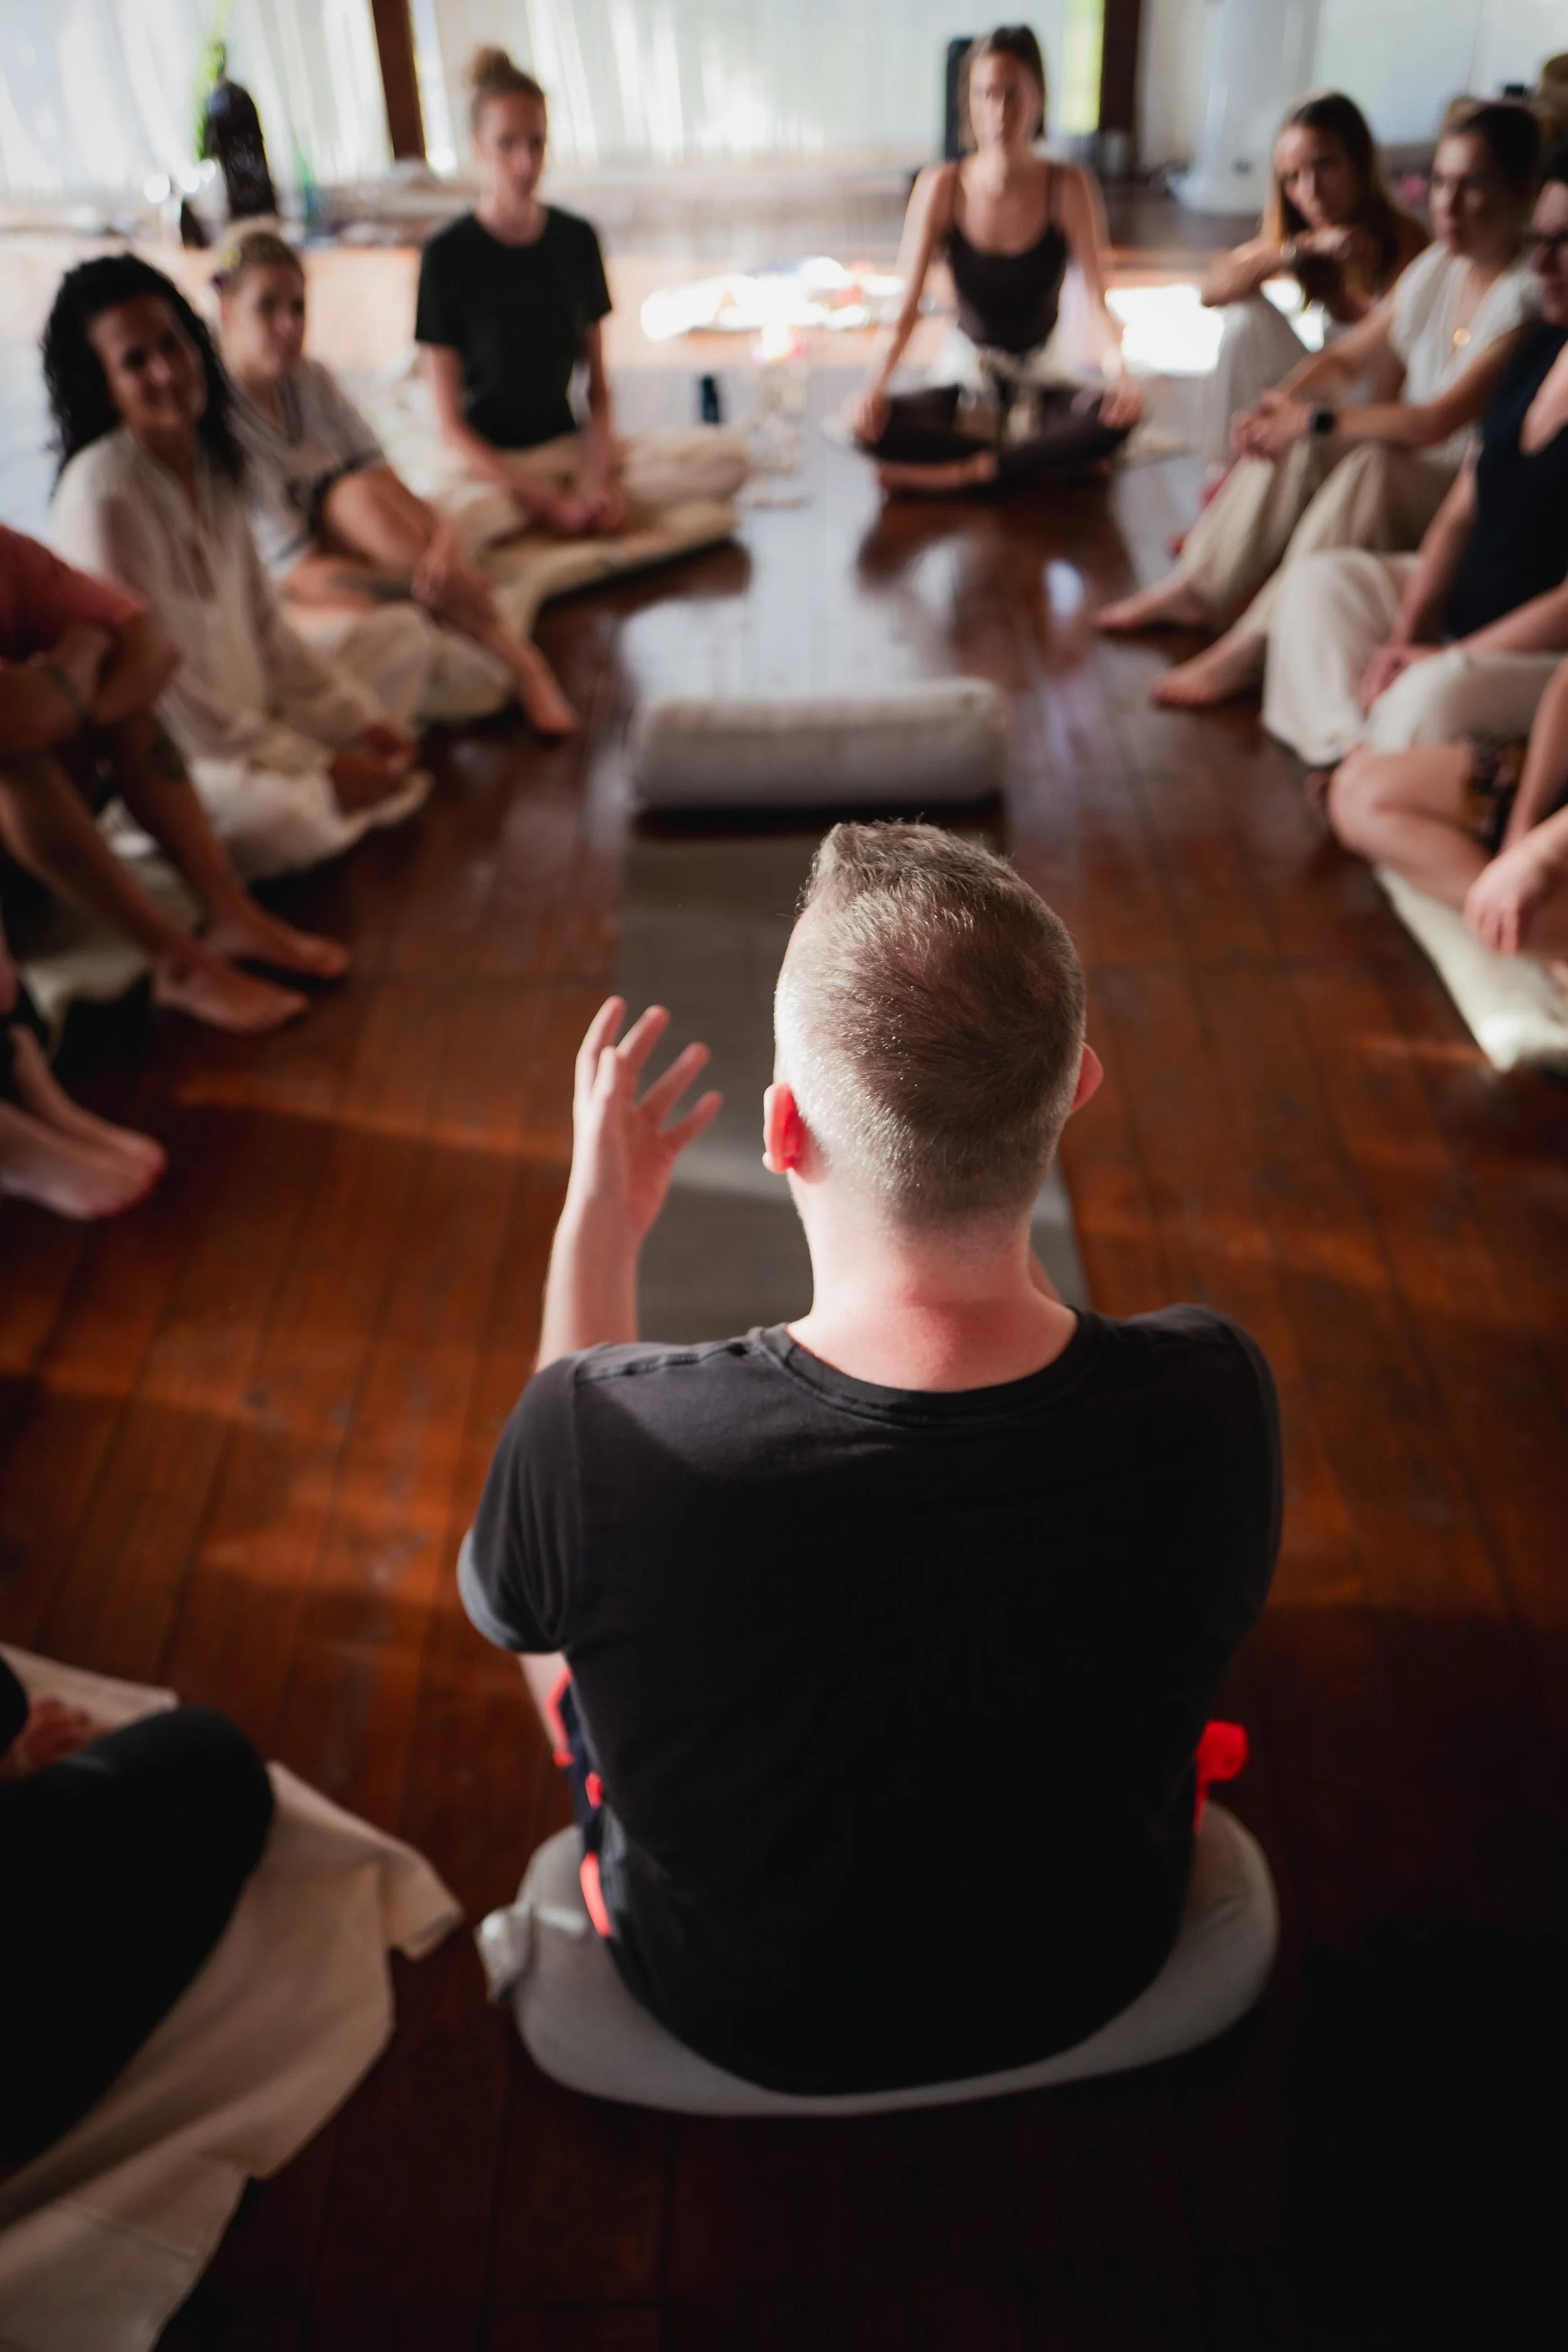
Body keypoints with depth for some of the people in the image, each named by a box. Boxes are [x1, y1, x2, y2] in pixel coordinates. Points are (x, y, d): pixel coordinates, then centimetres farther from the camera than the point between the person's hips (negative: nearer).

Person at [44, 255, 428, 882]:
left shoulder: (212, 461, 3)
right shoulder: (101, 493, -22)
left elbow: (263, 622, 9)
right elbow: (155, 677, -21)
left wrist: (354, 718, 0)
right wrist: (315, 764, -19)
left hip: (250, 711, 8)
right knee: (293, 816, -34)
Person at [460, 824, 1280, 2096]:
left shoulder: (594, 1434, -39)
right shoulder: (1216, 1398, -33)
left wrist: (601, 1217, -7)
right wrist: (1009, 1091, -4)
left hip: (742, 2018, -1)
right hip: (1092, 1973, 2)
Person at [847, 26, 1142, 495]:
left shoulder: (1068, 188, -11)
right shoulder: (942, 187, -9)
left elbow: (1097, 304, -17)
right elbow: (906, 309, -13)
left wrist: (1118, 372, -39)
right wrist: (875, 387, -32)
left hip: (1040, 386, 0)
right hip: (967, 385, 1)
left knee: (1119, 413, -33)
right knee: (869, 424, -28)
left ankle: (953, 474, -22)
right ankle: (1054, 465, -20)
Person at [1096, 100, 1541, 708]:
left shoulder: (1530, 297, -19)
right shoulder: (1434, 268, 6)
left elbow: (1438, 422, -27)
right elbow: (1348, 357, 13)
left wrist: (1317, 420, -23)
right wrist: (1283, 401, -7)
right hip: (1411, 463, 8)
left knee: (1372, 464, -35)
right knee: (1293, 442, -15)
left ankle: (1253, 645, -36)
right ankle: (1193, 589, -10)